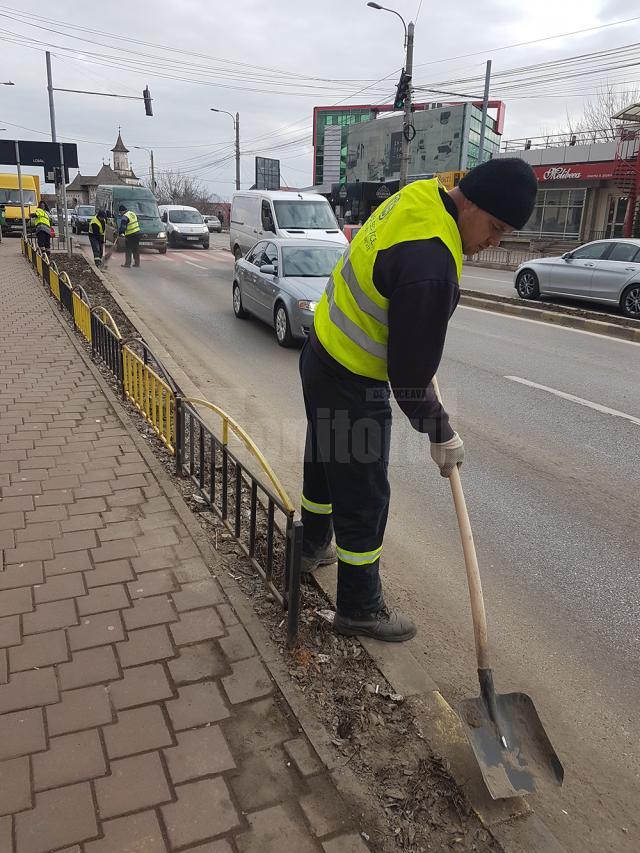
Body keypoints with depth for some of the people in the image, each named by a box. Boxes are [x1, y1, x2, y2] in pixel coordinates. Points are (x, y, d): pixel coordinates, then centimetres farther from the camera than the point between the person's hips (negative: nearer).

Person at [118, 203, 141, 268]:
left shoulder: (124, 217, -14)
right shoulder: (132, 213, 13)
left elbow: (122, 227, -21)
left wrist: (120, 232, -3)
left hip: (130, 236, -8)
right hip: (137, 233, 8)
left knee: (128, 250, 1)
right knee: (136, 249, 12)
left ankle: (127, 263, 1)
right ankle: (137, 263, 15)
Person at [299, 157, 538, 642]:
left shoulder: (419, 198, -2)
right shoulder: (431, 266, -32)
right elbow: (408, 374, -25)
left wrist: (424, 342, 19)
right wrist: (441, 434, -11)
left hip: (323, 356, 10)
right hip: (352, 386, -10)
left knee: (324, 462, 27)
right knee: (364, 497, 4)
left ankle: (312, 548, 51)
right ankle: (360, 608, 22)